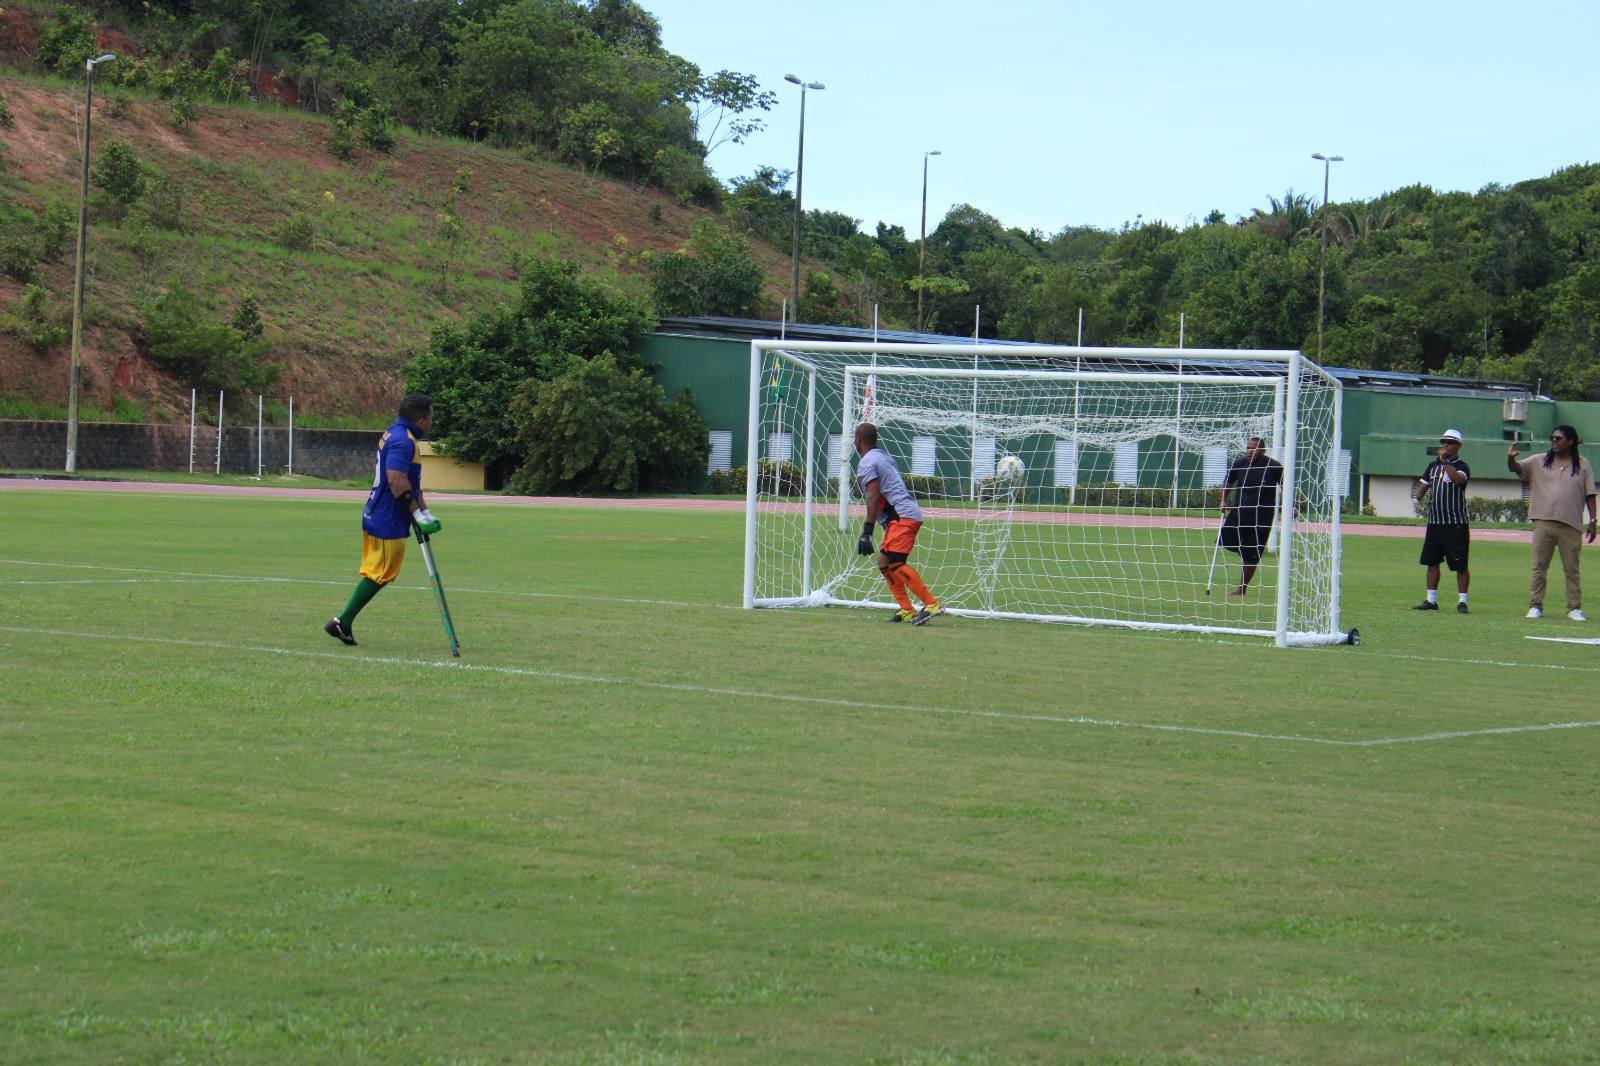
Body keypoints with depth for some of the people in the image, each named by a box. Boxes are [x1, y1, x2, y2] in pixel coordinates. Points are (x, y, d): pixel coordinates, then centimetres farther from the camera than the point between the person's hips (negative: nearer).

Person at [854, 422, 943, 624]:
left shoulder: (866, 462, -6)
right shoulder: (884, 456, 24)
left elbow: (874, 496, -16)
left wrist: (867, 532, -18)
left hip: (902, 516, -10)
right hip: (910, 514, 10)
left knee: (896, 563, -17)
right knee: (884, 562, 12)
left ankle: (931, 604, -23)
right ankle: (906, 611, 8)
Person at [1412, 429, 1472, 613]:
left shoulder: (1462, 467, -4)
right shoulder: (1433, 466, 15)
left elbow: (1458, 479, -27)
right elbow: (1422, 487, 20)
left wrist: (1445, 461, -26)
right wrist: (1419, 493, -1)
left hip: (1456, 524, -7)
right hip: (1434, 522, 7)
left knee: (1460, 565, -5)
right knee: (1432, 562, 10)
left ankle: (1462, 601, 0)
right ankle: (1431, 600, 17)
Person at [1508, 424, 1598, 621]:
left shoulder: (1582, 465, 7)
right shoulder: (1539, 462, 10)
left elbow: (1590, 494, 6)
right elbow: (1516, 468, 2)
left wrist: (1592, 521, 0)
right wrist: (1510, 458, -21)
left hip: (1571, 526, -1)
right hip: (1543, 523, 1)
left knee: (1572, 569, 3)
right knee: (1539, 567, 2)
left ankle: (1574, 608, 7)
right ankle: (1535, 607, 6)